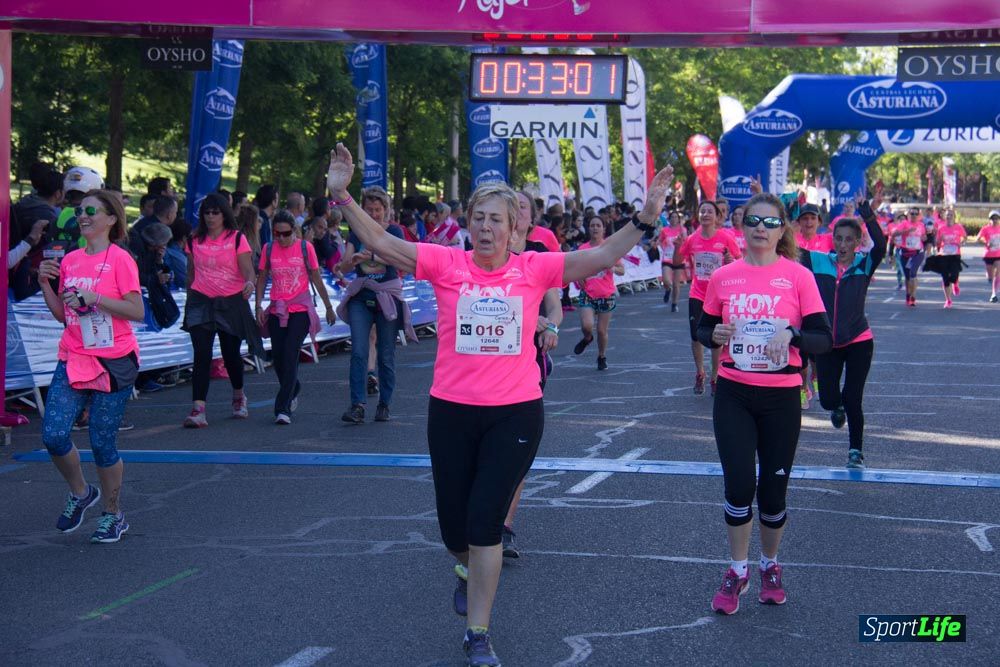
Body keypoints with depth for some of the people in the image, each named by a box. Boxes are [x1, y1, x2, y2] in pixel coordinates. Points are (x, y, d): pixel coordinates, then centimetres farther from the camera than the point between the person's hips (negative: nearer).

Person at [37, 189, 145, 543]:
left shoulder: (119, 259, -8)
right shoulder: (69, 260, 10)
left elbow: (137, 311, -13)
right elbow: (62, 314, 15)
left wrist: (92, 297, -19)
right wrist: (46, 283, 1)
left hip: (113, 362, -5)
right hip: (73, 360, 5)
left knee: (102, 443, 0)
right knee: (53, 435, -7)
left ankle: (113, 514, 20)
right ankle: (80, 493, 20)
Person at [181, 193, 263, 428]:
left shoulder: (237, 239, -3)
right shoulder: (195, 241, 6)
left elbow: (248, 270, -12)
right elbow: (191, 274, 16)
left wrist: (250, 283, -33)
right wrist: (190, 300, 16)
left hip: (230, 302, -1)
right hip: (201, 302, 1)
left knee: (231, 354, 9)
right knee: (202, 355, -12)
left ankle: (238, 396, 38)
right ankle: (198, 410, -17)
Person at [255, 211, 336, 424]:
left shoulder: (305, 247, -2)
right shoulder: (268, 249, 4)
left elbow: (317, 279, 5)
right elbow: (262, 279, 10)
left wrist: (329, 307, 9)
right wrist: (259, 306, -2)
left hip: (301, 310, -3)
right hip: (277, 310, 3)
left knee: (290, 356, -13)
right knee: (278, 357, 6)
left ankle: (283, 408, -13)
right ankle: (293, 392, 35)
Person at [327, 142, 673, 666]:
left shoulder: (533, 269, -3)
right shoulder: (446, 264, -4)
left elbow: (602, 256, -7)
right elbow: (379, 242, -8)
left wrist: (645, 218, -18)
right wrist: (341, 195, -18)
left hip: (516, 412, -1)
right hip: (452, 411, 1)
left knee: (485, 521, -2)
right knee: (454, 525, 12)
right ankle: (470, 569, 49)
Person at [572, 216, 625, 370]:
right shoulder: (582, 249, 4)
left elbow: (622, 270, 0)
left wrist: (612, 268, -22)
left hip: (607, 295, -1)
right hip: (587, 294, 1)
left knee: (602, 330, 4)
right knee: (586, 326, -18)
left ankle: (602, 357, 28)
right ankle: (587, 338, 18)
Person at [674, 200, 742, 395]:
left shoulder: (726, 238, -8)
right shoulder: (692, 239, 1)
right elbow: (677, 262, 11)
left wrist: (732, 261, -22)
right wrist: (677, 246, -7)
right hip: (697, 296, 3)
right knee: (696, 335, 2)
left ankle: (715, 378, 16)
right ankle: (699, 374, 21)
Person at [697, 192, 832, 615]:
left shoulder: (798, 276, -5)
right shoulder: (723, 277, 1)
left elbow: (823, 339, -7)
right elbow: (703, 330, 11)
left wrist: (791, 334, -26)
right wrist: (715, 335, -11)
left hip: (780, 399, -1)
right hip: (734, 394, 1)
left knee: (773, 489, 6)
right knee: (739, 484, -7)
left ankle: (770, 567, 32)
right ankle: (737, 572, 14)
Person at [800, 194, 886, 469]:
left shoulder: (865, 264, -6)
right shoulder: (819, 262, -1)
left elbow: (880, 246, -24)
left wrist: (868, 214, -38)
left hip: (859, 342, -2)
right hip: (827, 343, 2)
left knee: (852, 400, 0)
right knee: (828, 399, 3)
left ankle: (856, 451, 18)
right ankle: (838, 407, 41)